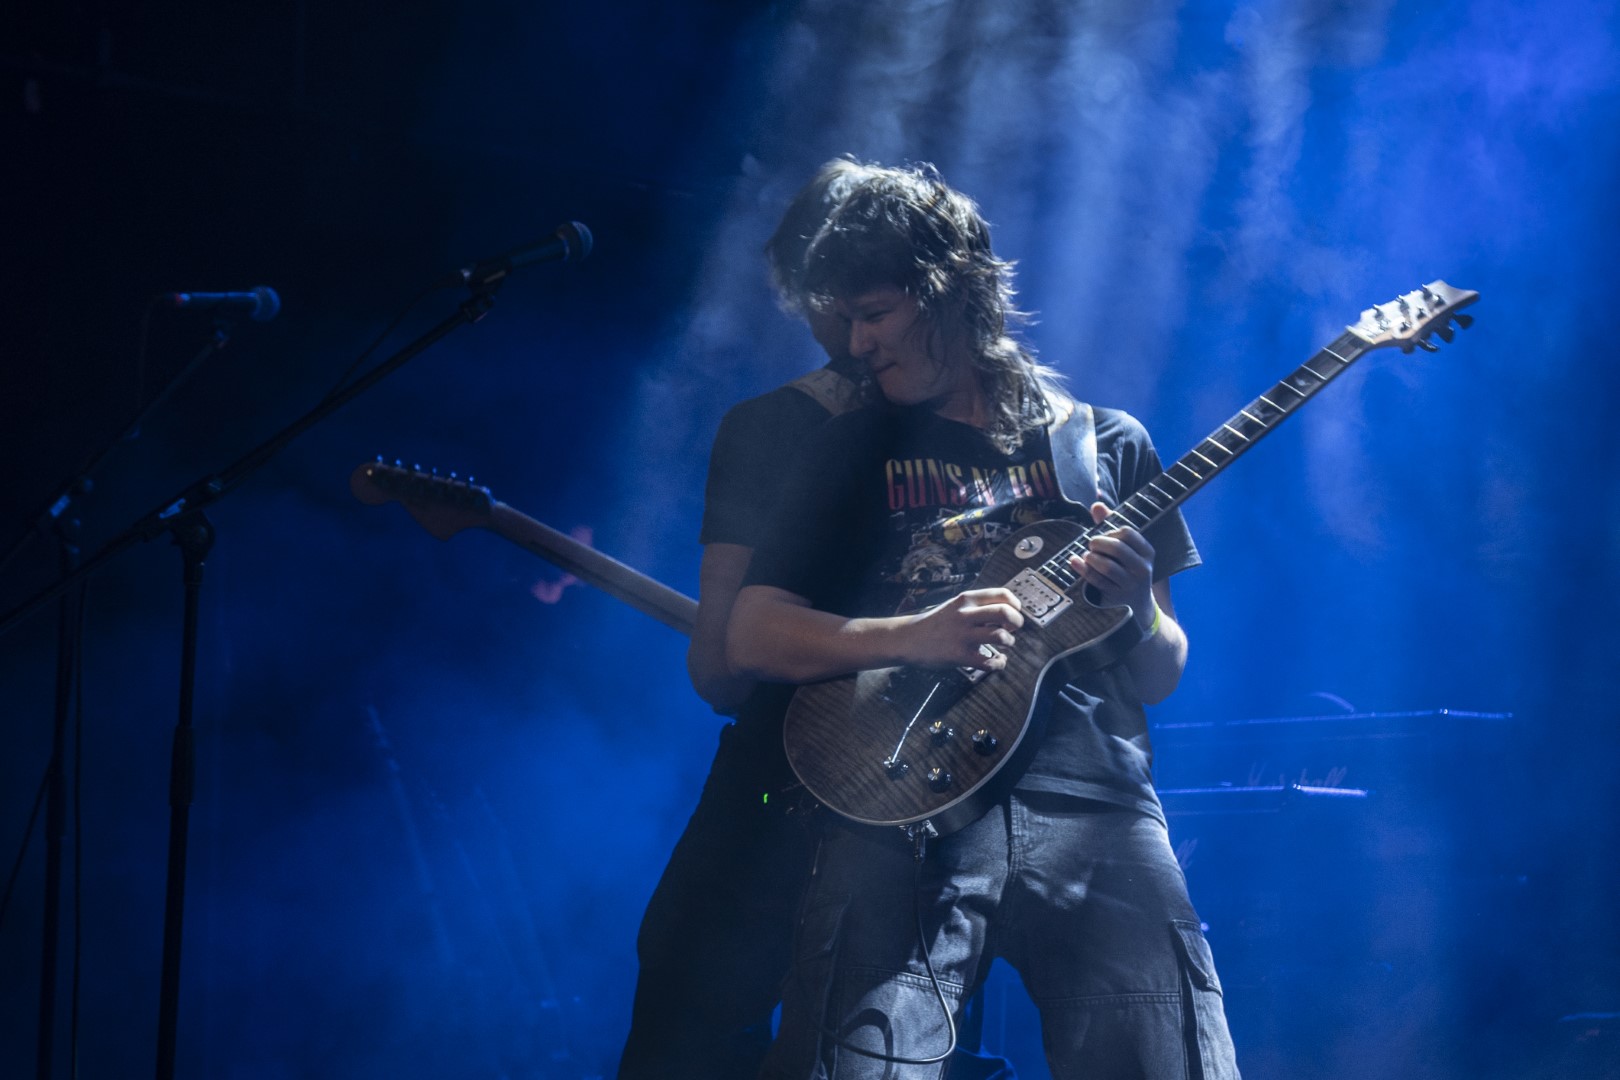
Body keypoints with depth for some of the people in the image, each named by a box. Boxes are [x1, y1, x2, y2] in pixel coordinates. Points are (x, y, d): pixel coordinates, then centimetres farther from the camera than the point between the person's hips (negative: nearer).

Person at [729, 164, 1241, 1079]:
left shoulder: (1110, 445, 18)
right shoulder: (859, 447, 17)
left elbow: (1162, 678, 19)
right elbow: (752, 635, 7)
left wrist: (1137, 609, -5)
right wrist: (916, 637, -9)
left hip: (1091, 798, 1)